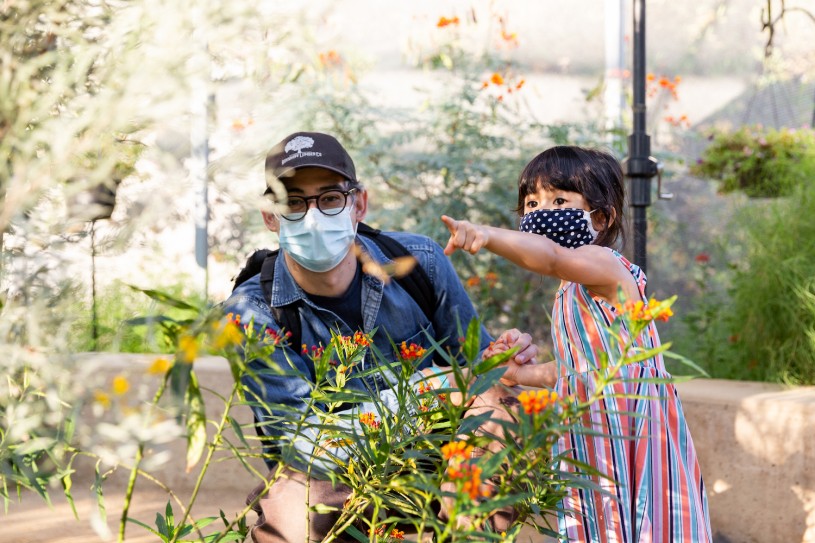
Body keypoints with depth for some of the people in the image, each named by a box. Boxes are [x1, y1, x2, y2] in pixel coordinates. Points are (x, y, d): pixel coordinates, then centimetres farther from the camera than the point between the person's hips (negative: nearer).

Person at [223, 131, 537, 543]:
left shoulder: (420, 262, -7)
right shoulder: (252, 314, -14)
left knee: (498, 411, -22)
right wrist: (421, 387, -29)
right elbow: (307, 443, -20)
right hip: (321, 479, -4)